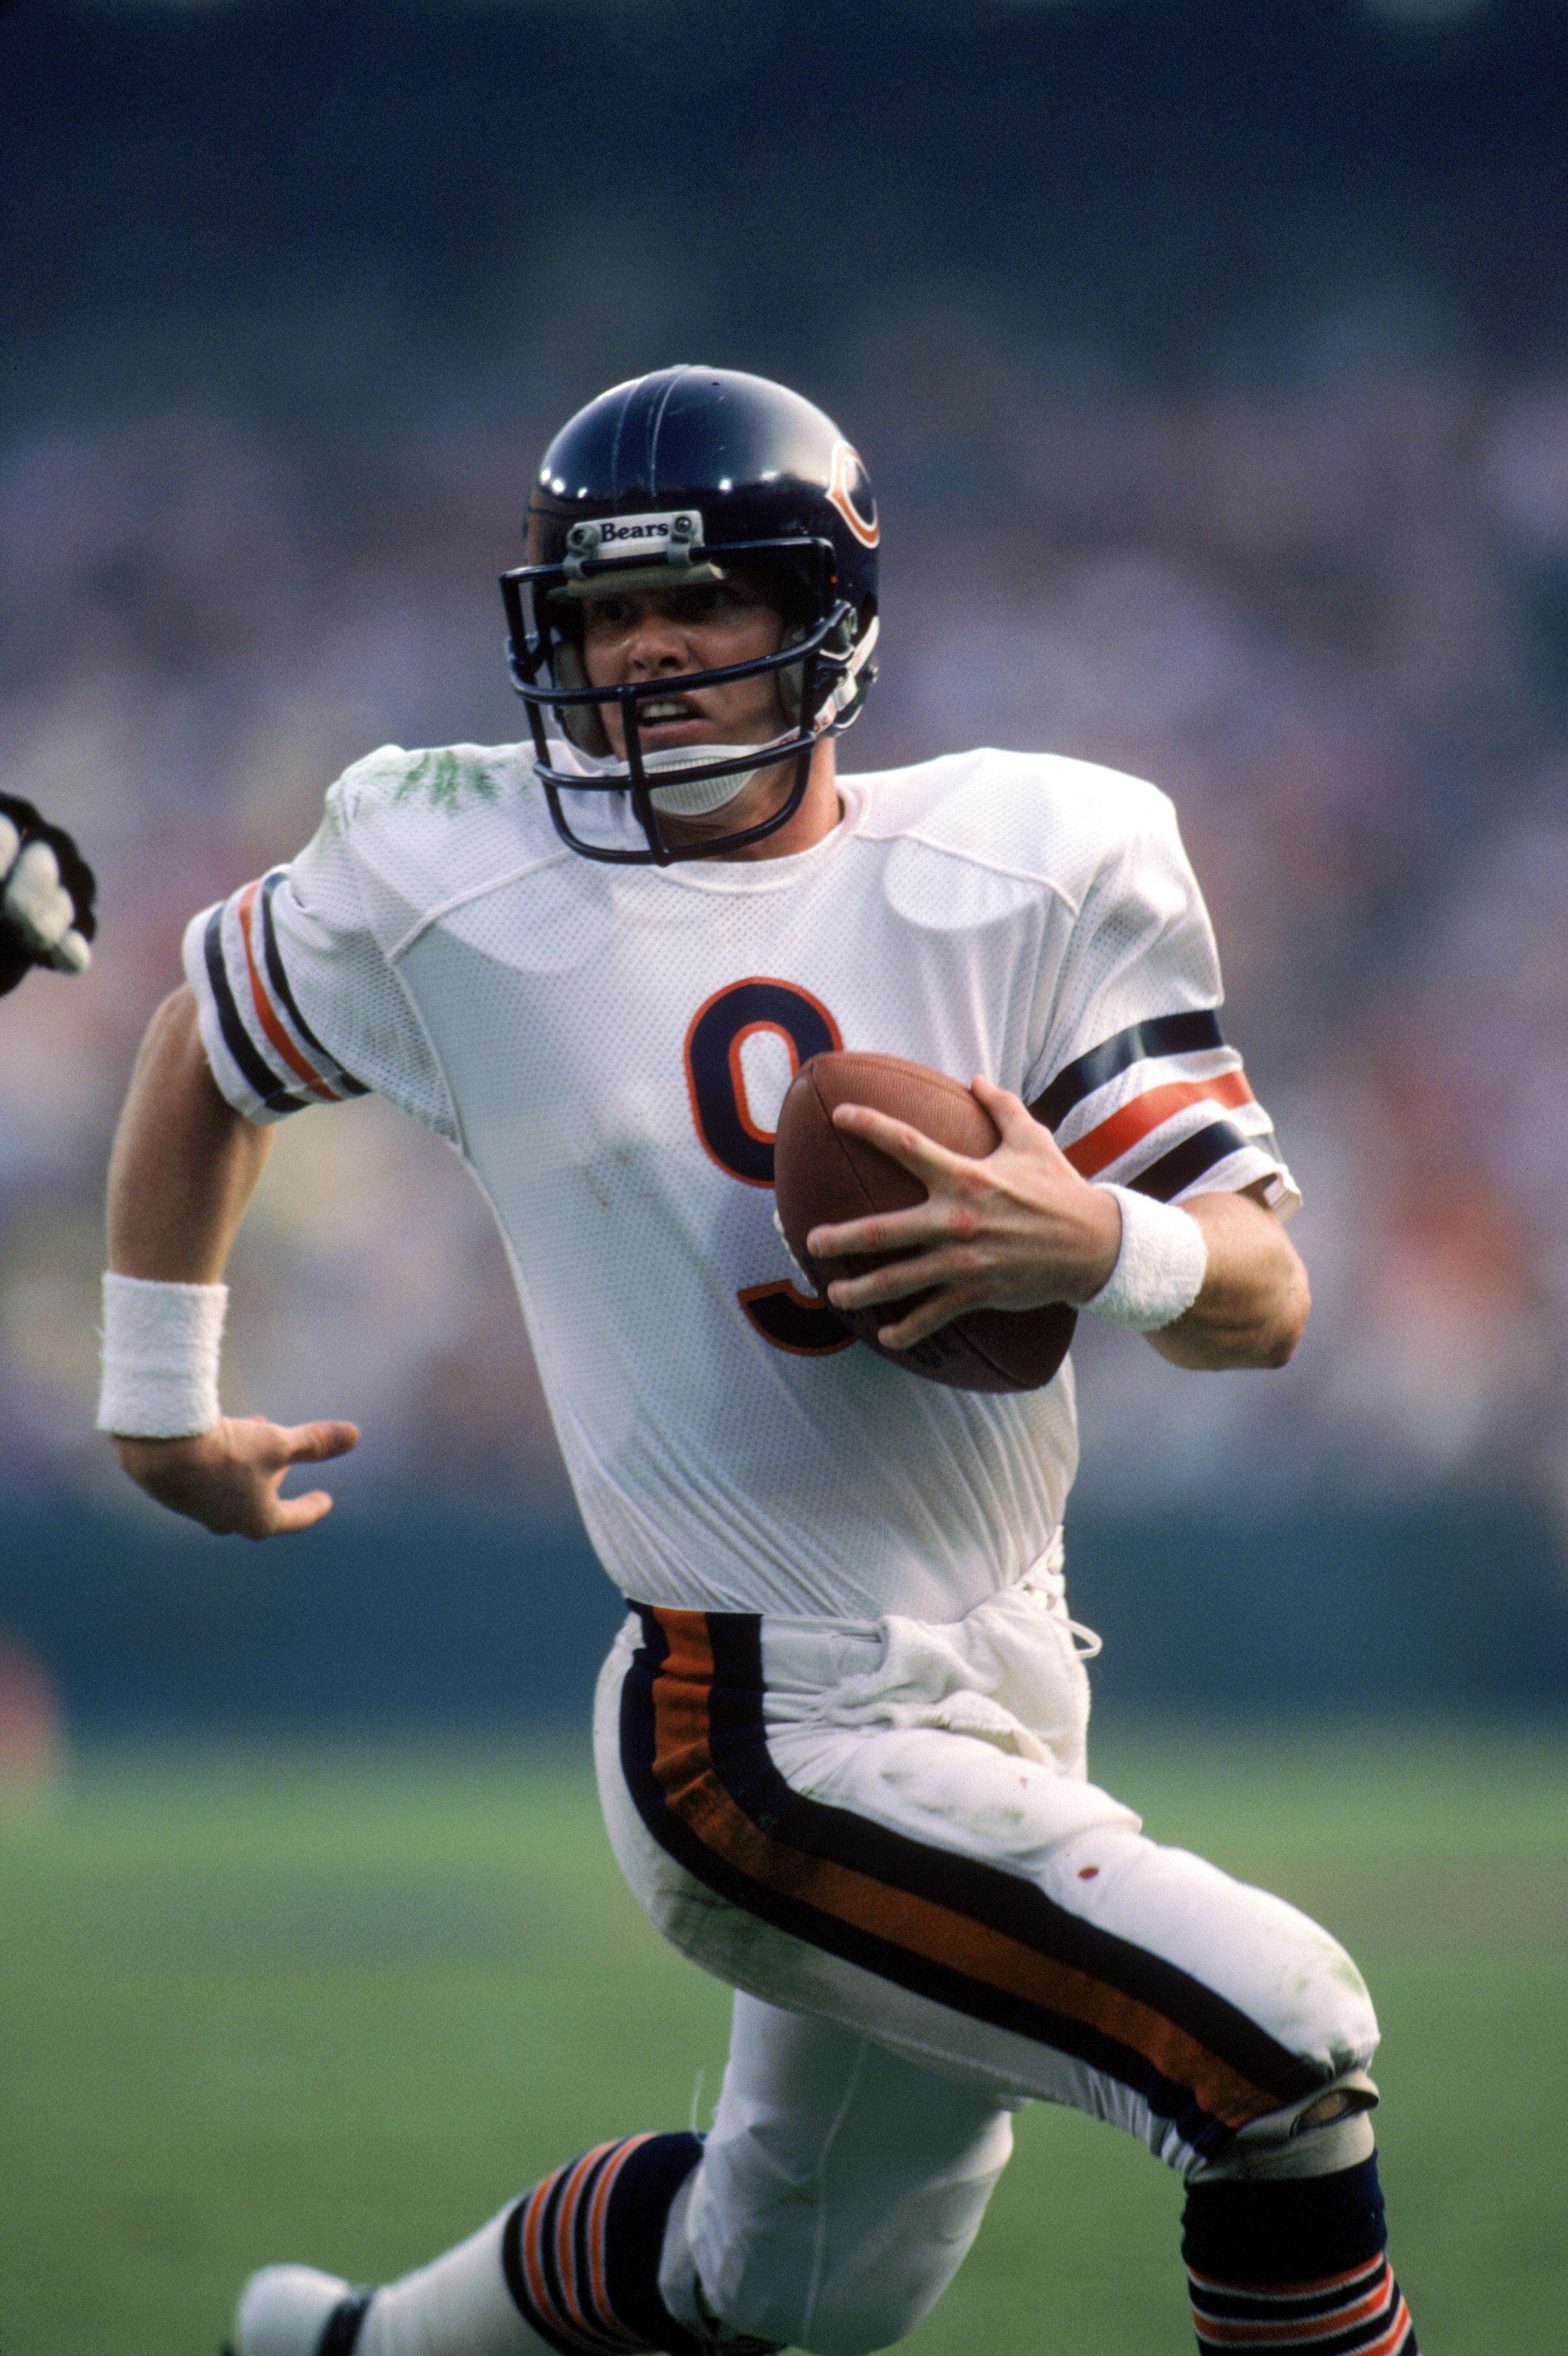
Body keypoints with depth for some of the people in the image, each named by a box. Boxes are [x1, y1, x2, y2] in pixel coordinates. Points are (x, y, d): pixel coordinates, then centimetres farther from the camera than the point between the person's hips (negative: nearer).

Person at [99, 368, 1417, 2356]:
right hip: (774, 1736, -5)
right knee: (1285, 2047, -20)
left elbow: (1264, 1296, -5)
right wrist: (160, 1397, 19)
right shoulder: (459, 883, -6)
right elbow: (209, 1048, 15)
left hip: (1005, 1677, 5)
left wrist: (1102, 1245, -27)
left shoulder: (1029, 869, -2)